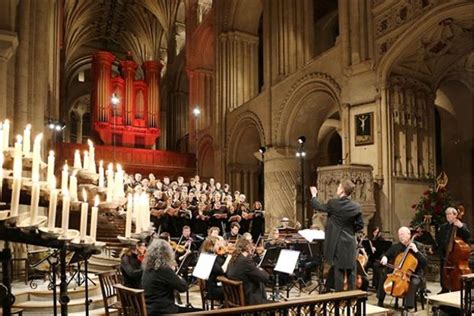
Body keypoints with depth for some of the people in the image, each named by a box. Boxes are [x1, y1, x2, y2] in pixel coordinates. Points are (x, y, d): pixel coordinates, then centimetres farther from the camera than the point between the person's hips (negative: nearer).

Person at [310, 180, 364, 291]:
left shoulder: (333, 203, -11)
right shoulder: (356, 207, -4)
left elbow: (318, 206, 5)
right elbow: (360, 225, 2)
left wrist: (314, 195, 22)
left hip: (337, 243, -2)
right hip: (350, 243, 2)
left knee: (339, 271, 3)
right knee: (351, 271, 10)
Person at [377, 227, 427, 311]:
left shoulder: (417, 246, -5)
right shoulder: (395, 246, 3)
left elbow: (425, 262, -12)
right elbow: (386, 255, 10)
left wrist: (416, 251, -23)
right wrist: (384, 257, -14)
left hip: (413, 274, -3)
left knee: (415, 282, -34)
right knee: (383, 274, -17)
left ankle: (407, 306, -29)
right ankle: (380, 300, -5)